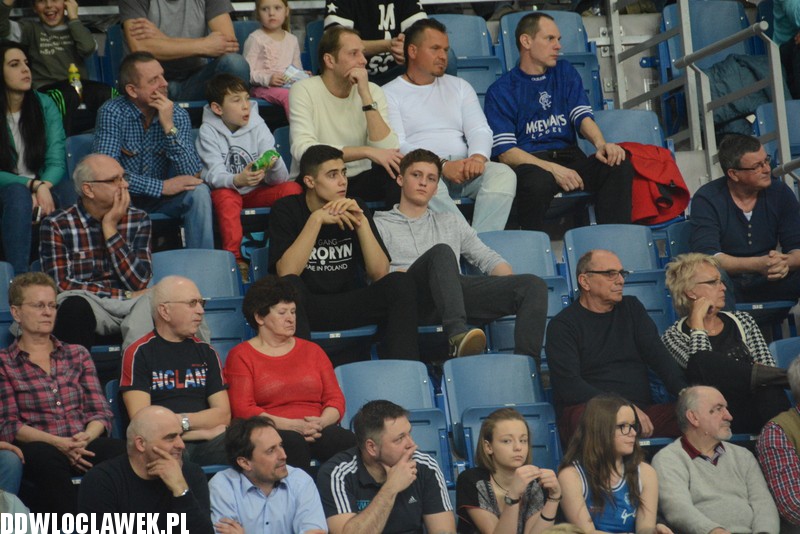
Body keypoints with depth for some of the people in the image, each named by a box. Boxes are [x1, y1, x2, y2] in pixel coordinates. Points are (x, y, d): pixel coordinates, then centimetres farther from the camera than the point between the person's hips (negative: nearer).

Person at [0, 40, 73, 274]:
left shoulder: (44, 105, 2)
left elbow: (57, 163, -5)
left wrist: (43, 187, -26)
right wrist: (33, 185, -23)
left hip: (43, 186, 2)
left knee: (68, 197, -32)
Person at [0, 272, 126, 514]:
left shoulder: (77, 355, 23)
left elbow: (101, 412, 14)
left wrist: (86, 437, -11)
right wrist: (57, 442, -16)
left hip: (84, 446, 3)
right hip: (37, 449, -3)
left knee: (116, 449, -32)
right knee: (47, 457, -40)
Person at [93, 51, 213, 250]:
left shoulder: (178, 115, -7)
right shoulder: (112, 113, -17)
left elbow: (192, 175, -16)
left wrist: (169, 127, -26)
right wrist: (162, 186, -27)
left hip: (160, 199, 3)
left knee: (199, 192, -23)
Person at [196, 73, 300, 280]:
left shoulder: (257, 127, -4)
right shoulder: (208, 132, -9)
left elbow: (280, 178, -11)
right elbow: (215, 175, -23)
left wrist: (274, 165, -36)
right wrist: (238, 180, -45)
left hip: (257, 192, 3)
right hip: (227, 190, -3)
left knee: (293, 189, -23)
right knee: (225, 196, -36)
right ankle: (235, 259, -35)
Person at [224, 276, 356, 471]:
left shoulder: (312, 351, 24)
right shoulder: (241, 356, 11)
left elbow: (336, 399, 16)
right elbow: (242, 410, -2)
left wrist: (320, 423, -9)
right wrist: (292, 425, -14)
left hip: (319, 431, 3)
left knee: (348, 441, -32)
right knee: (294, 443, -40)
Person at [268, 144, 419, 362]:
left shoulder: (355, 210, 5)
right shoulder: (286, 210, -4)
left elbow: (379, 274, -5)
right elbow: (286, 273, -19)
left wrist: (361, 221, -16)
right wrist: (317, 219, -23)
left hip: (348, 306, 3)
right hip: (304, 307, -3)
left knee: (400, 283, -21)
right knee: (290, 286, -35)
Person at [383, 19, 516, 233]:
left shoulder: (460, 86, 24)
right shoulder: (390, 94, 8)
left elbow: (480, 130, 11)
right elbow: (396, 146, -6)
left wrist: (478, 157, -15)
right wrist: (443, 166, -21)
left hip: (464, 168, 4)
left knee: (503, 174, -26)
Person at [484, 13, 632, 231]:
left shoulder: (565, 73, 20)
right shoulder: (500, 91, 3)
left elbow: (582, 116, 8)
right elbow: (505, 152, -6)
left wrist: (600, 143, -17)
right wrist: (552, 169, -20)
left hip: (571, 157, 5)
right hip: (529, 163, -4)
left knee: (619, 166, -26)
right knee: (538, 182, -41)